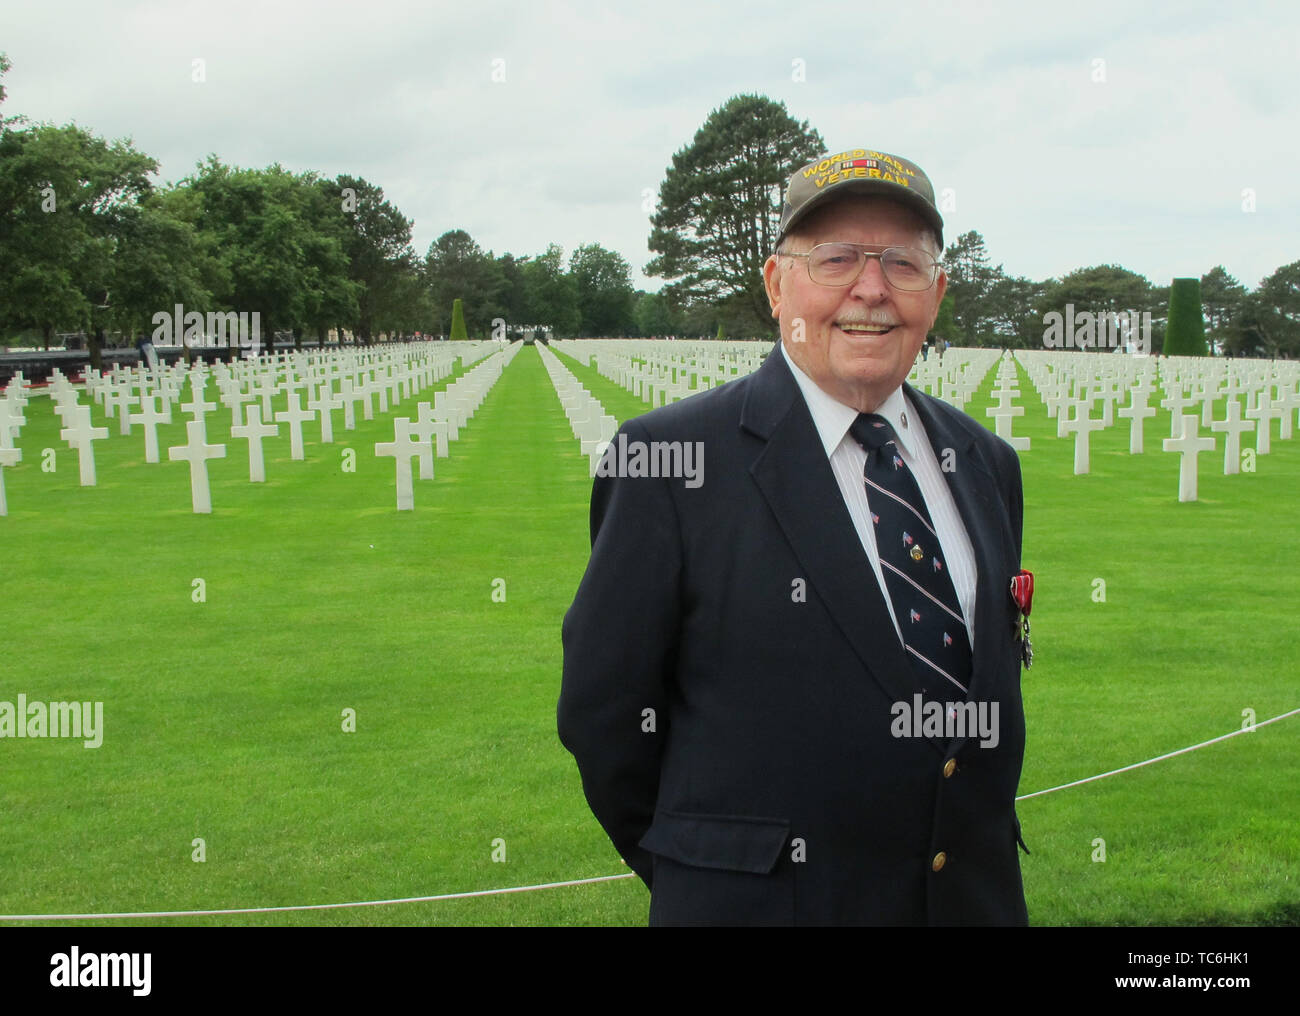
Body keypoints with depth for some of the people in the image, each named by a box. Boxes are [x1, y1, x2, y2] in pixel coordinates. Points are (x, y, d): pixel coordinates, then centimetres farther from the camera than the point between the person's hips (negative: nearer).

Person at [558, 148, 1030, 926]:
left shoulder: (988, 464, 5)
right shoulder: (671, 458, -12)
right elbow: (602, 707, -9)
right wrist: (697, 871, 0)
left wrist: (988, 855, 10)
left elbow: (998, 681, 13)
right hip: (761, 900, -4)